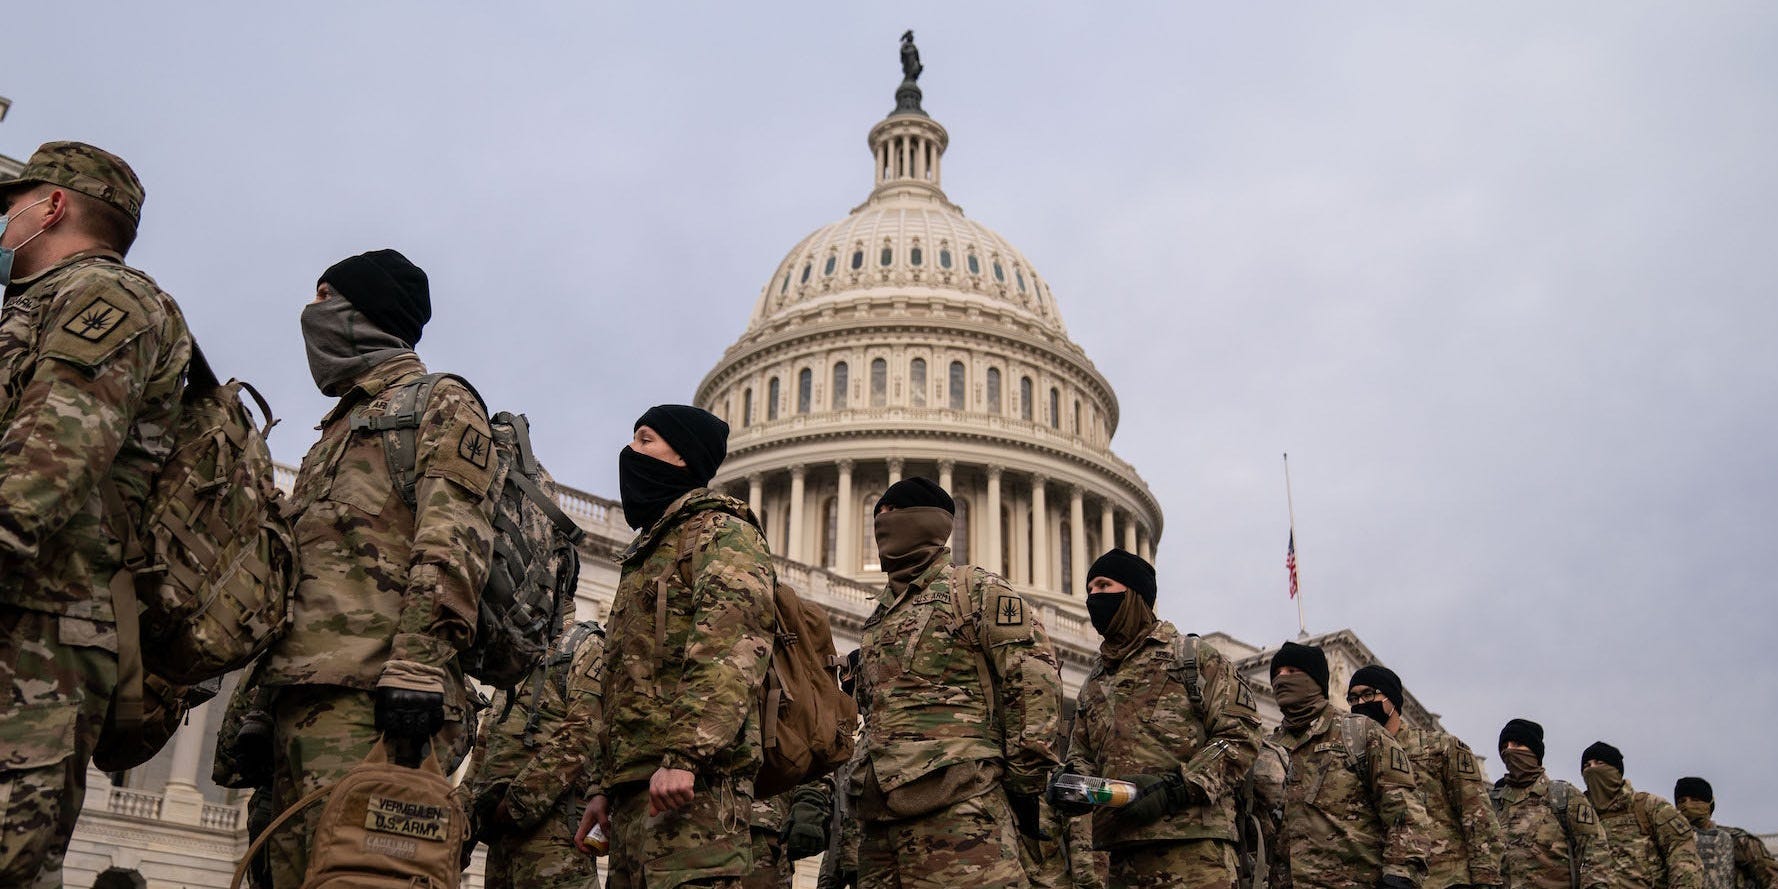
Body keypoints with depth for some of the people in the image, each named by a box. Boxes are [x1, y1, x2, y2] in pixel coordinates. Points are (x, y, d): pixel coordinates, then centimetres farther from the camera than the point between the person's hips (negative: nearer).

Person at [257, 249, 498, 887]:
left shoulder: (438, 402, 6)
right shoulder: (340, 425, 33)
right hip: (304, 694, 9)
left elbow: (455, 539, -10)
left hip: (369, 693, -9)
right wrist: (259, 700, 22)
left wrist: (417, 658, -23)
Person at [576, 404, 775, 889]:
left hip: (692, 783, -10)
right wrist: (608, 787, 24)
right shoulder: (649, 547, 30)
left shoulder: (719, 530, 0)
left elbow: (733, 648, -17)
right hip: (637, 787, 10)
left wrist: (685, 754, -27)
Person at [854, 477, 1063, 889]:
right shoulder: (880, 616, 26)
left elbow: (1035, 680, -5)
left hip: (958, 806, -7)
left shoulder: (975, 590, 4)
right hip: (881, 816, 7)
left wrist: (1025, 781, -8)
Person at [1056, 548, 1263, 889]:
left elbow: (1239, 736, -3)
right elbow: (1082, 754, 24)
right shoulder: (1094, 683, 24)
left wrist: (1173, 788, -15)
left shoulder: (1195, 657, 5)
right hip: (1123, 853, 5)